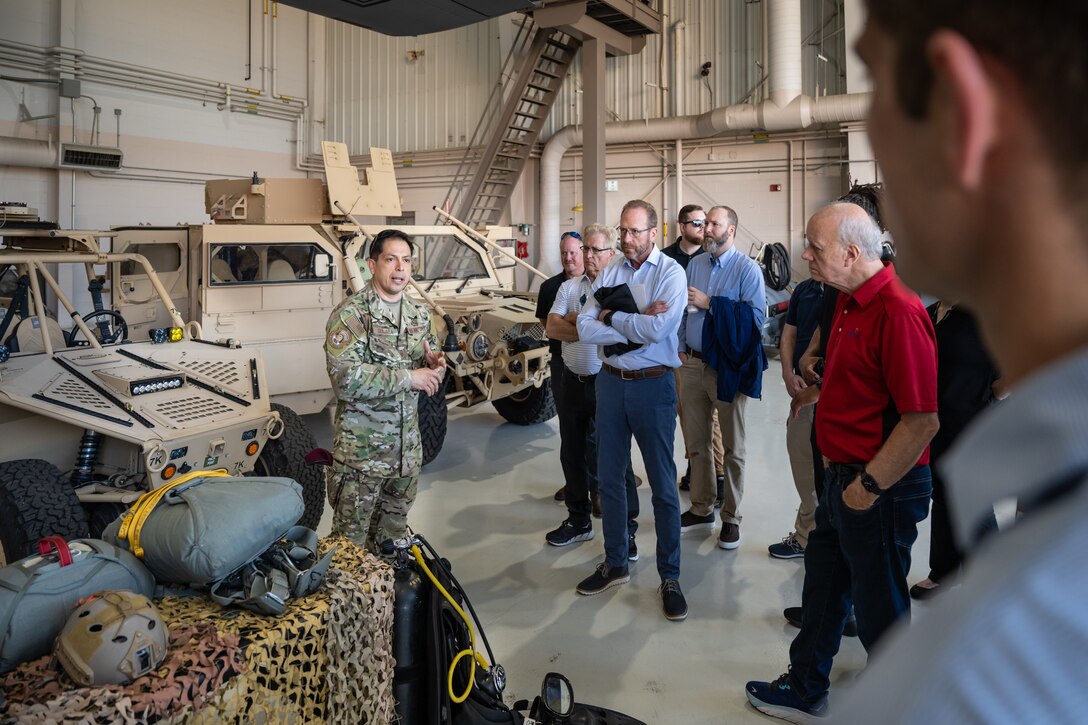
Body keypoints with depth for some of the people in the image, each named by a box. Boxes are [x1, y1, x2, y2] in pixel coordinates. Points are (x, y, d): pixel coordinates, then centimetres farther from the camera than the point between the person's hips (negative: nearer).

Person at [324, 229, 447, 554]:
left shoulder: (419, 314, 9)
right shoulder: (350, 314, -12)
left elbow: (431, 368, 18)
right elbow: (345, 378, -24)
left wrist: (436, 366, -7)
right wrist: (408, 377, -23)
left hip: (407, 445, 6)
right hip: (361, 450, -6)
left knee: (393, 532, 20)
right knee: (351, 540, 4)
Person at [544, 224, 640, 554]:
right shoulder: (569, 287, 9)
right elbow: (552, 328, -4)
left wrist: (573, 320, -16)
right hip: (574, 380, 6)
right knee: (572, 454, 16)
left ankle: (625, 530, 13)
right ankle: (578, 520, 32)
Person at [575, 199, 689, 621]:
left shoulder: (670, 273, -7)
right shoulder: (608, 274, 6)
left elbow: (659, 328, -23)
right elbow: (585, 329, -6)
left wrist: (612, 318, -10)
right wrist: (636, 325, -16)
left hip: (652, 385, -5)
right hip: (610, 382, 5)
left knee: (663, 484, 4)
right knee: (609, 477, 14)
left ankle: (669, 577, 18)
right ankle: (615, 564, 31)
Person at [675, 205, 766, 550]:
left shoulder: (747, 269, -9)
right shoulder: (694, 264, 8)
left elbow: (756, 315, -20)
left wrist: (709, 304, -19)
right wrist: (682, 347, 7)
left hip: (728, 367, -5)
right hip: (693, 364, 6)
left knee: (733, 447, 6)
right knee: (696, 443, 15)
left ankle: (731, 518, 18)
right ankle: (701, 509, 29)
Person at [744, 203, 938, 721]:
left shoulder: (898, 312, -24)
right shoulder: (849, 300, 7)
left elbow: (924, 418, -26)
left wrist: (869, 485, -20)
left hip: (882, 489, -9)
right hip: (843, 475, 9)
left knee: (879, 605, 9)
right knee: (823, 584, 20)